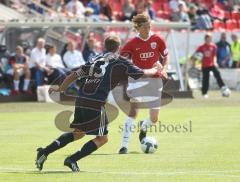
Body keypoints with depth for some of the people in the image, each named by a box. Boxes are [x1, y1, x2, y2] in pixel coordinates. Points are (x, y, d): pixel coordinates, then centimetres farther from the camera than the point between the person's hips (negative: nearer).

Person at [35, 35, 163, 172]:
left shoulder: (96, 59, 18)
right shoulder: (120, 62, 4)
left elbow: (74, 75, 19)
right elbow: (143, 73, 10)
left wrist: (60, 89, 32)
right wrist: (156, 70, 30)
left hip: (80, 101, 6)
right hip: (96, 104, -6)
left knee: (78, 133, 25)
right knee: (102, 138, 8)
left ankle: (45, 152, 15)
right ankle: (72, 160, -5)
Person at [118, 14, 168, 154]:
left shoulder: (158, 40, -1)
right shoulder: (132, 43, -5)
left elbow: (166, 57, 11)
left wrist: (164, 69, -6)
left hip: (154, 79, 2)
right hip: (138, 79, -2)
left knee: (154, 119, 4)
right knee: (133, 111, -21)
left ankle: (144, 127, 42)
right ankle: (124, 145, -21)